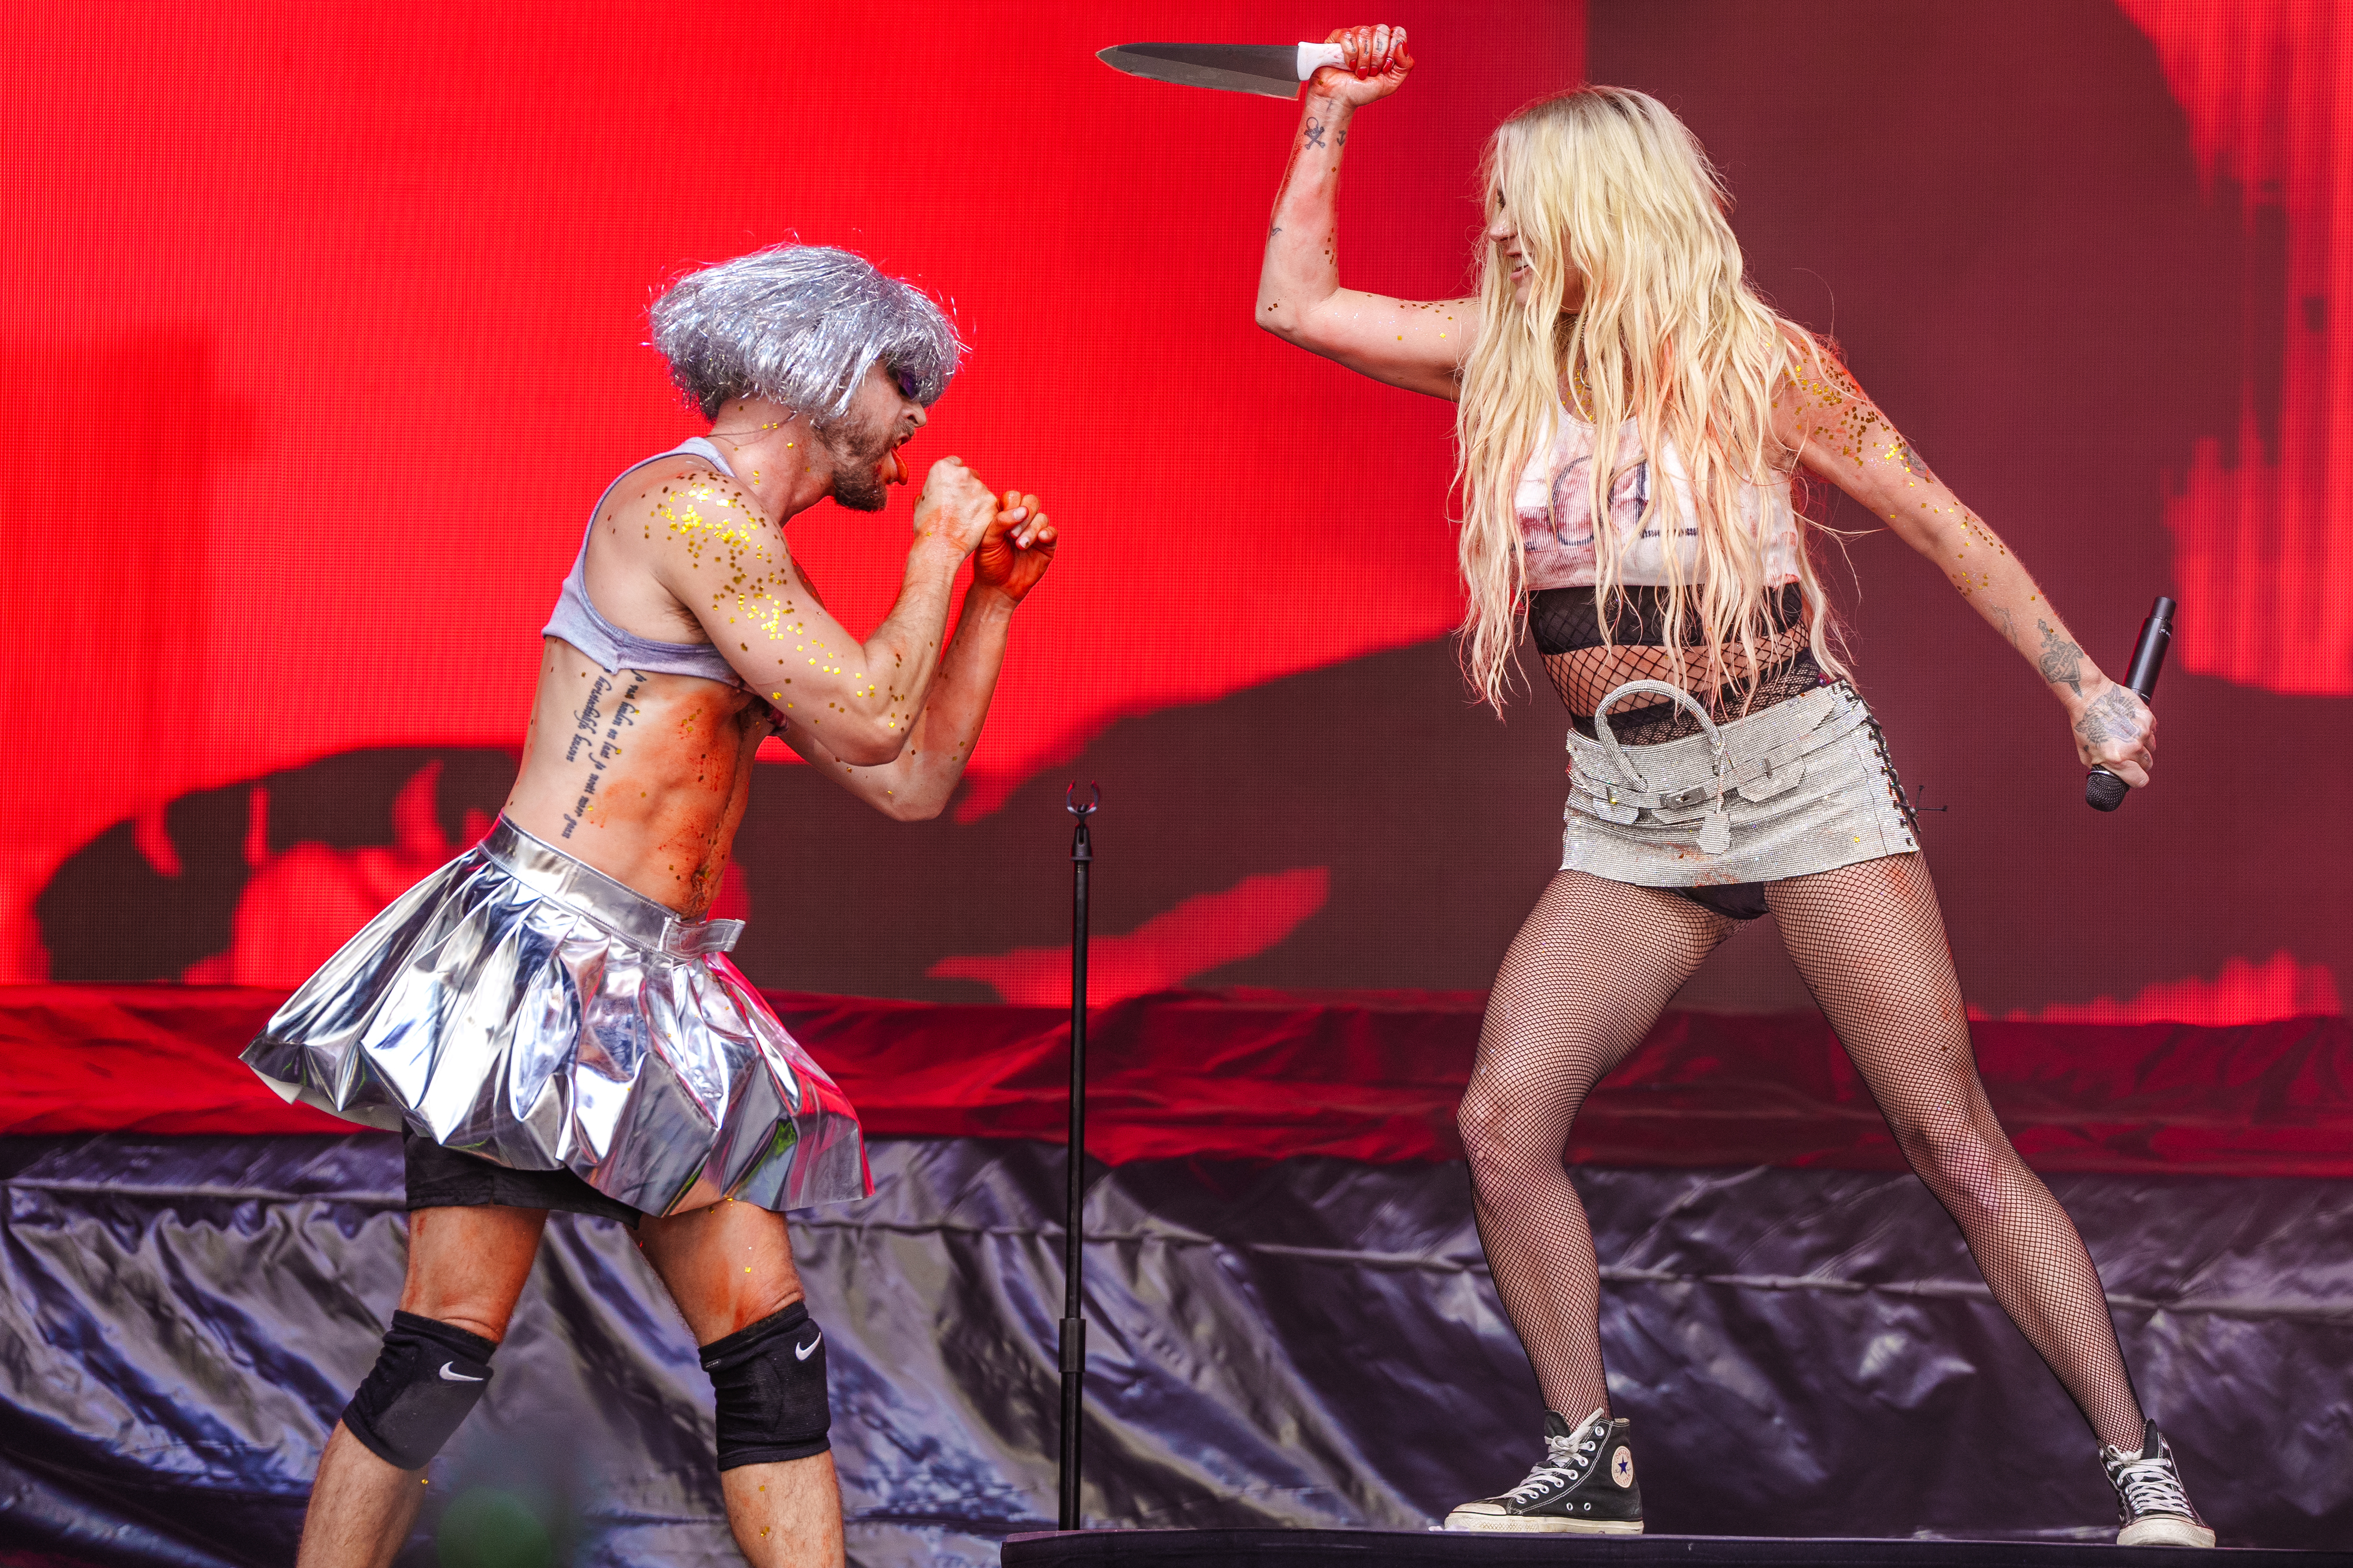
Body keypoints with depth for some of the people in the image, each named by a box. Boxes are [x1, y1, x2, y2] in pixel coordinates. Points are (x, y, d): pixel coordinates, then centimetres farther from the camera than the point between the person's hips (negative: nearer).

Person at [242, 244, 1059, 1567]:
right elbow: (871, 717, -16)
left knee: (775, 1349, 2)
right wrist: (938, 549, -2)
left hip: (657, 999, 10)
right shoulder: (684, 504, -9)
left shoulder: (750, 568, 21)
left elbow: (912, 783, 23)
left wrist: (995, 596, 19)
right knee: (450, 1342, -11)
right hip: (536, 962, -10)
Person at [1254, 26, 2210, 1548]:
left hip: (1799, 770, -5)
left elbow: (1940, 522, 1)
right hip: (1631, 814, 5)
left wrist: (2085, 688, -1)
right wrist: (1332, 111, 9)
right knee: (1504, 1120, -8)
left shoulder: (1755, 363, -4)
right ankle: (1590, 1464, 5)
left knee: (1956, 1141, -9)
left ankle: (2144, 1473, -7)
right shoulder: (1508, 360, 8)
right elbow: (1299, 302, 13)